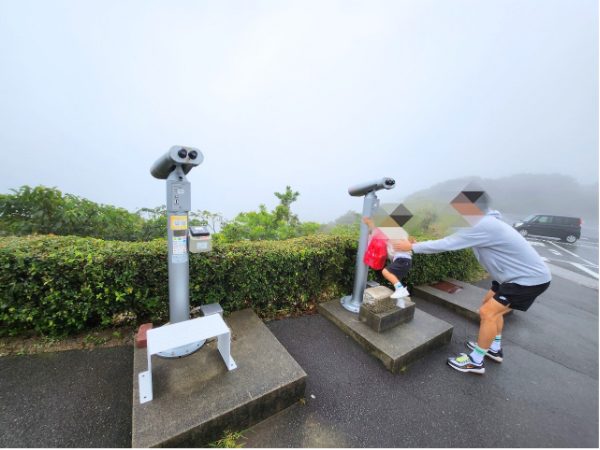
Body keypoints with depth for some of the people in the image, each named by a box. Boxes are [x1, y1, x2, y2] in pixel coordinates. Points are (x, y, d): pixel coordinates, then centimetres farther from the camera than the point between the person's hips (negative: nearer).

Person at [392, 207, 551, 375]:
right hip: (516, 274, 10)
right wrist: (419, 244, -1)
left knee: (487, 312, -9)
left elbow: (446, 244, -27)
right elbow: (451, 241, 7)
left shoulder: (483, 226, -29)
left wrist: (412, 247, -19)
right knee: (490, 305, 19)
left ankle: (475, 361, 8)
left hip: (531, 278, -10)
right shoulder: (482, 223, 1)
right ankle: (494, 348, 36)